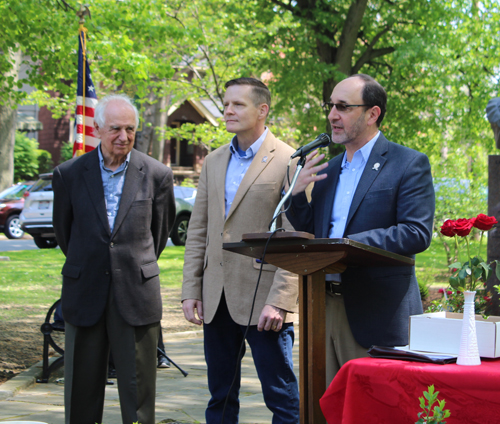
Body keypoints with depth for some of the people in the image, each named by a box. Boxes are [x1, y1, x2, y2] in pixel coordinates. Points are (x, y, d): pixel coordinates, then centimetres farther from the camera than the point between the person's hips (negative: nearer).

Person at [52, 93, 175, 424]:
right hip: (85, 294, 1)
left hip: (137, 294, -1)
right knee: (82, 387, 8)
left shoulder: (157, 175, 0)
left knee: (138, 388, 3)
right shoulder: (69, 174, 1)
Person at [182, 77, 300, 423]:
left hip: (263, 298, -6)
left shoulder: (288, 161, -6)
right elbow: (198, 231, 16)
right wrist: (191, 290, 8)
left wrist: (279, 301, -18)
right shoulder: (214, 162, 15)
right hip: (217, 300, 6)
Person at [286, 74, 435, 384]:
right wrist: (296, 193, 2)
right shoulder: (328, 170, 19)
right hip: (325, 308, 6)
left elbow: (417, 234, -14)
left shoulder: (410, 164, -3)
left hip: (377, 313, -6)